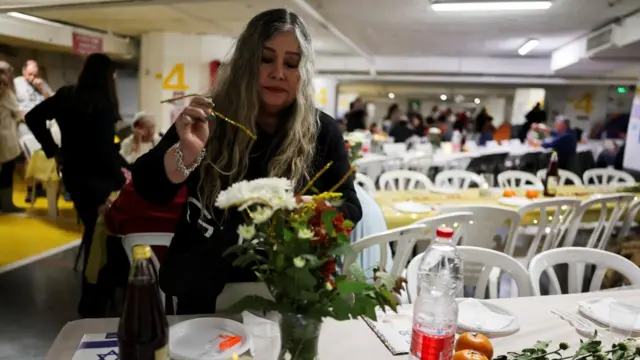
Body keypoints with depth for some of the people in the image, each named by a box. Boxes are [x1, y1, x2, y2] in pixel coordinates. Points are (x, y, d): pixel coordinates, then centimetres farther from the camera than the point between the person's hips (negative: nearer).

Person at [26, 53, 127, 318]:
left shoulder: (66, 96, 2)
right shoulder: (103, 105, -19)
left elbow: (33, 117, 7)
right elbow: (105, 149, -22)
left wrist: (52, 150, 9)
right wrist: (119, 177, -9)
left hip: (73, 174, 7)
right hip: (97, 178, -7)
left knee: (91, 231, 23)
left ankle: (92, 298, 38)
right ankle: (92, 305, 15)